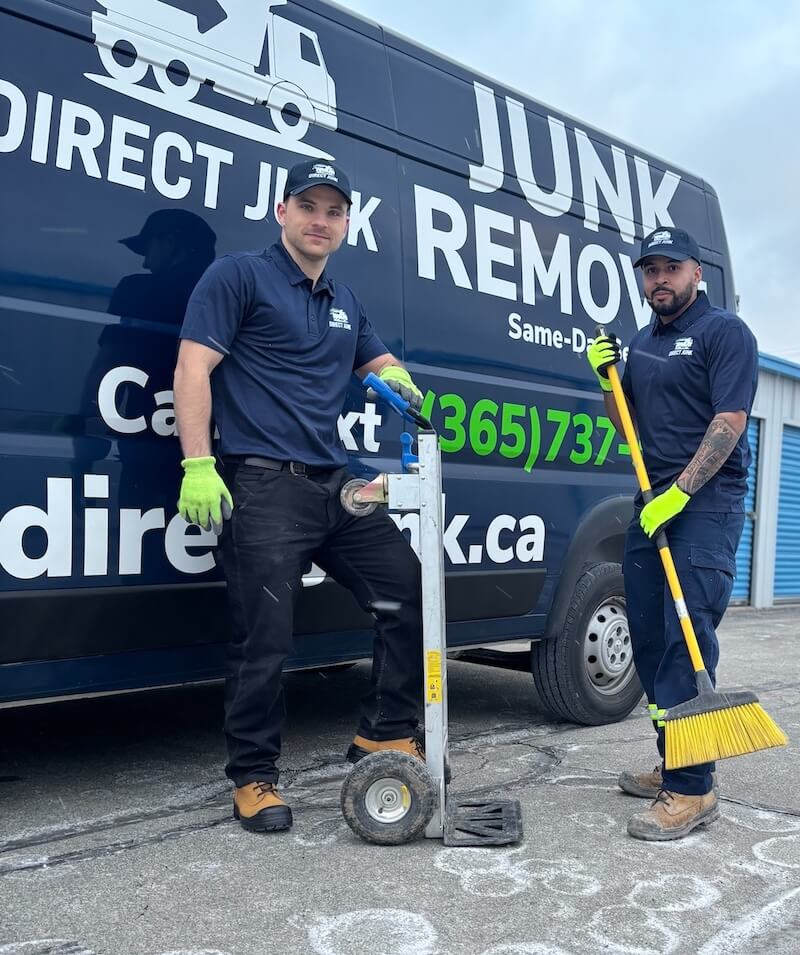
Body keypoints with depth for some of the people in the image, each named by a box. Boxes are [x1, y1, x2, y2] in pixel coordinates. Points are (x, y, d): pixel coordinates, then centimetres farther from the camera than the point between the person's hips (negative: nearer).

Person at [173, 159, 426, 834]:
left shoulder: (346, 303, 20)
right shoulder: (239, 276, 0)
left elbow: (381, 362, 32)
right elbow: (192, 370, -8)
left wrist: (395, 378, 6)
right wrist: (198, 466, -17)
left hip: (336, 485, 8)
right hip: (264, 486, -7)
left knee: (409, 592, 7)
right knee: (265, 640, -6)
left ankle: (385, 735, 22)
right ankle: (253, 778, 13)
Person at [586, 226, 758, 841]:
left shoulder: (725, 331, -4)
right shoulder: (641, 345, 18)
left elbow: (730, 420, -14)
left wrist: (679, 493, -20)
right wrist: (607, 378, 2)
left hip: (707, 503, -8)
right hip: (653, 504, 8)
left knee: (687, 640, -11)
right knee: (650, 640, 9)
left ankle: (693, 789, -5)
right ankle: (675, 765, 22)